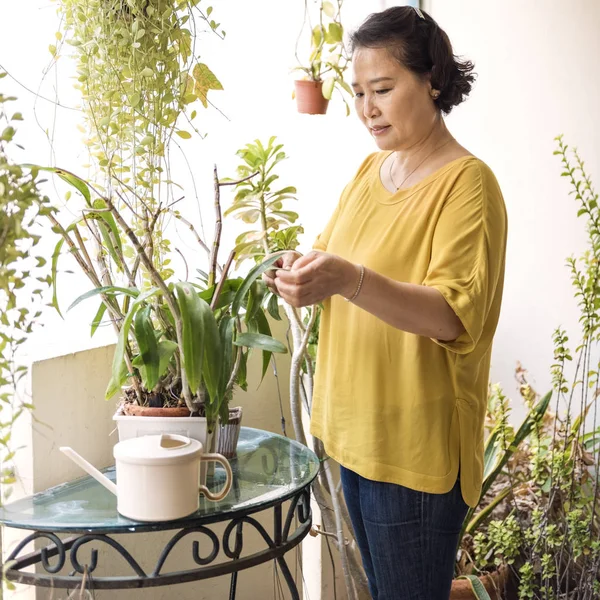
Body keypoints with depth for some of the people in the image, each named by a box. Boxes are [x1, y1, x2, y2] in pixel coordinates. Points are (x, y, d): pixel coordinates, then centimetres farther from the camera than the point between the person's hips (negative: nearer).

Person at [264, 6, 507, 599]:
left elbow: (456, 315, -22)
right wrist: (301, 271, -9)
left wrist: (351, 281, -37)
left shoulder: (467, 183, -13)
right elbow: (331, 254, 16)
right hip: (355, 430, 7)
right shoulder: (369, 170, 9)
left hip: (417, 444, -7)